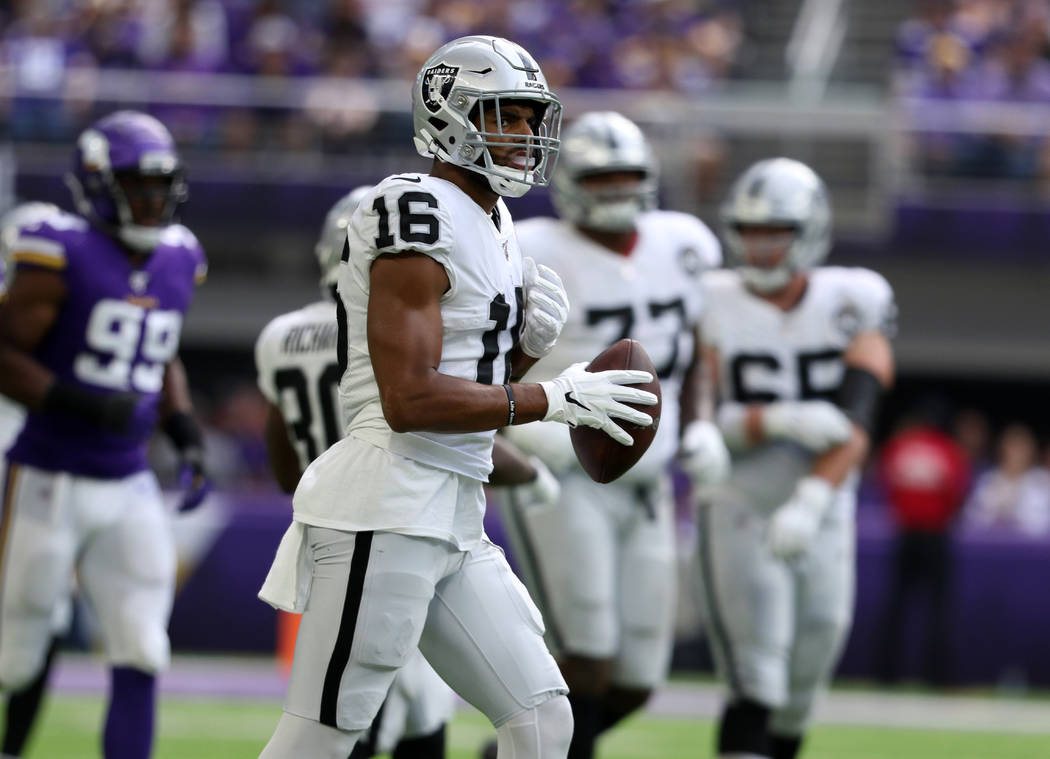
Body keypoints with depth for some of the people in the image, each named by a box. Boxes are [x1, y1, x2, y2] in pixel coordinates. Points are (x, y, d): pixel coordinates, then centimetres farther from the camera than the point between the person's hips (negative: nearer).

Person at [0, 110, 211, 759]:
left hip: (128, 488, 6)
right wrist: (79, 405, -23)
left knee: (140, 657, -3)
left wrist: (186, 432, 8)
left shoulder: (178, 263, 8)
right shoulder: (64, 256, -12)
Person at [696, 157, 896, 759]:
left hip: (822, 518, 3)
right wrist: (784, 422, -29)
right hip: (739, 513, -3)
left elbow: (854, 423, -14)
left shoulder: (851, 307, -2)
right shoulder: (713, 308, -4)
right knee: (755, 691, -14)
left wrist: (809, 505, -29)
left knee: (800, 694, 11)